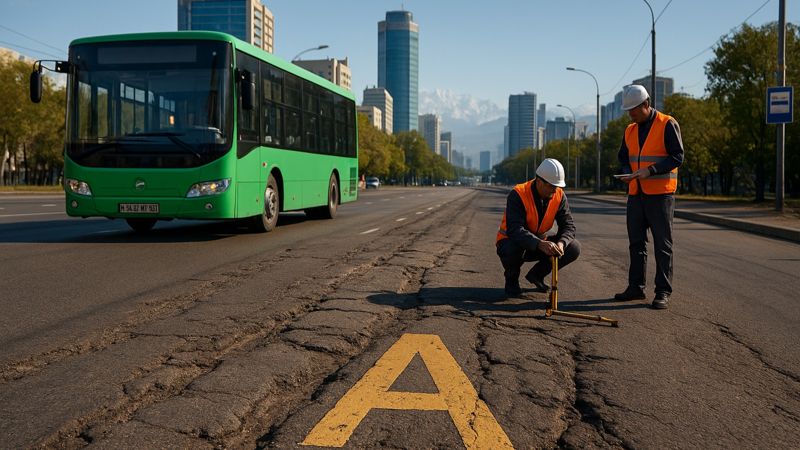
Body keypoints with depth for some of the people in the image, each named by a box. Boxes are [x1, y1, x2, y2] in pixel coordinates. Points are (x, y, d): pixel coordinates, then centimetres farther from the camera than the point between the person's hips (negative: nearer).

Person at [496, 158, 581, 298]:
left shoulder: (559, 196, -9)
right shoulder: (517, 195, -27)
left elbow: (568, 225, -10)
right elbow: (514, 230, -38)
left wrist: (561, 243, -33)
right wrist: (540, 244, -53)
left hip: (540, 242, 5)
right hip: (511, 241, -5)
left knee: (574, 248, -15)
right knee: (514, 248, -41)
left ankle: (537, 274, 7)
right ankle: (511, 279, -4)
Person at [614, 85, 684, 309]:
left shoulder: (667, 125, -8)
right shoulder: (630, 130, 12)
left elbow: (677, 157, -12)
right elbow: (623, 157, 20)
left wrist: (650, 170, -22)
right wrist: (627, 172, -1)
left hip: (660, 194, -7)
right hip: (636, 194, 7)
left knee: (662, 244, -2)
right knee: (636, 242, 11)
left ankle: (663, 292, 2)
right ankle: (636, 287, 20)